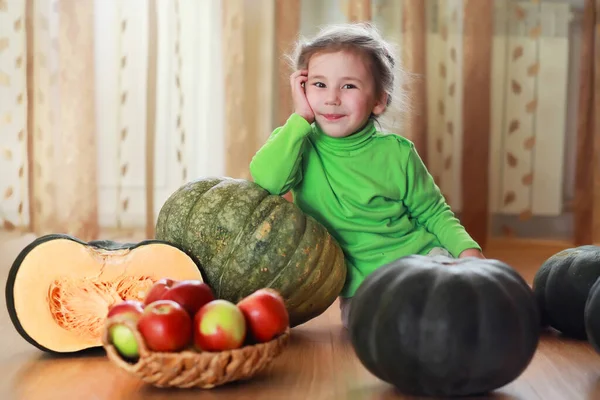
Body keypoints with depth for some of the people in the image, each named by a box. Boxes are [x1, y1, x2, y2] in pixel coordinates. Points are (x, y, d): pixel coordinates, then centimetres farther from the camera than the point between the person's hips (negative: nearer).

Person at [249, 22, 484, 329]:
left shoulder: (396, 152, -2)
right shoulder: (296, 144, -4)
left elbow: (433, 213, 7)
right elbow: (267, 180, -27)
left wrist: (467, 248, -11)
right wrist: (301, 117, -20)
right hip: (360, 287, 0)